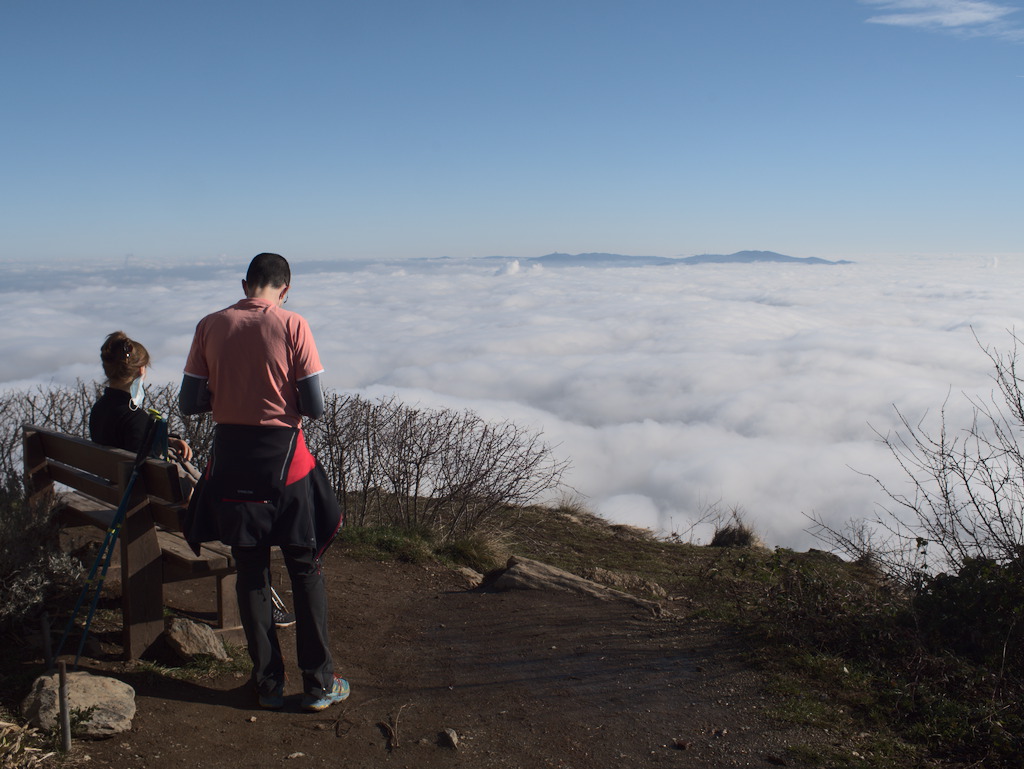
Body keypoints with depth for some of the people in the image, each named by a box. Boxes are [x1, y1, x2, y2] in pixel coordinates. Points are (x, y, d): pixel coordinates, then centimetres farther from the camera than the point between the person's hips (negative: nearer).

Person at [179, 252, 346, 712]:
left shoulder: (210, 326, -1)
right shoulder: (292, 326, -9)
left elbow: (189, 404, 0)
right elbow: (314, 407, -12)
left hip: (231, 459, 3)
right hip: (282, 457, -3)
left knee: (251, 573, 14)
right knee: (306, 571, 10)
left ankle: (268, 684, 22)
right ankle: (318, 684, 17)